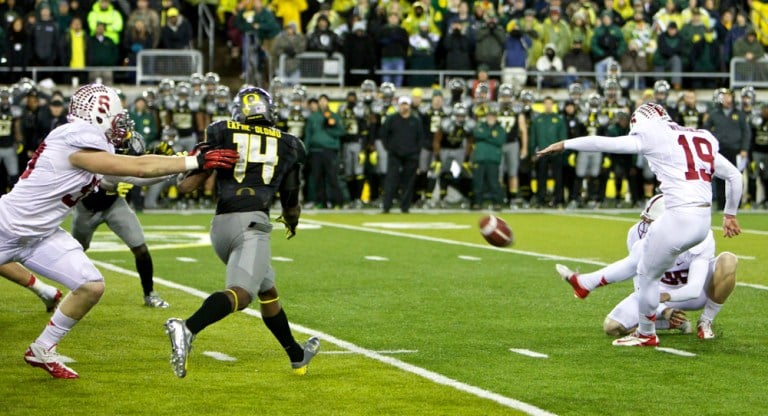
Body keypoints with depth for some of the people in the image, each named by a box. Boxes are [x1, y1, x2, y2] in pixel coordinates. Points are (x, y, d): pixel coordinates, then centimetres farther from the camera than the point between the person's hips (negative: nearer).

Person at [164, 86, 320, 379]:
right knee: (240, 293, -20)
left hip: (221, 224, 4)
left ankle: (297, 356, 33)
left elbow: (187, 186, 6)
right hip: (251, 223, -4)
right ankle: (187, 329, -46)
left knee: (267, 290, 22)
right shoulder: (287, 145, 16)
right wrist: (292, 221, 48)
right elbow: (291, 205, 26)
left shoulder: (222, 135, 14)